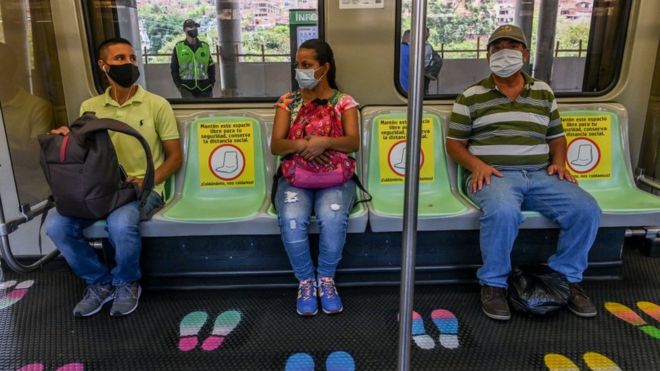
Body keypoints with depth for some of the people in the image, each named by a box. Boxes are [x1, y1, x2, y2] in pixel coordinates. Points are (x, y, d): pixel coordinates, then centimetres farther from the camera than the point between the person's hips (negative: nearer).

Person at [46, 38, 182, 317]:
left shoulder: (157, 105, -1)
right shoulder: (90, 107, 10)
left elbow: (174, 157, 0)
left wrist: (145, 181, -16)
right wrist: (66, 138, -7)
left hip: (143, 188, -4)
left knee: (121, 224, -35)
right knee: (56, 226, -19)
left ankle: (126, 283, -3)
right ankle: (99, 282, 5)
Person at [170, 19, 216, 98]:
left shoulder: (205, 46, 10)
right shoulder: (178, 47, 4)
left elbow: (211, 67, 14)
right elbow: (174, 68, 6)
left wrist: (212, 83, 5)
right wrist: (178, 85, -1)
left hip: (204, 88, 3)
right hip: (187, 88, -2)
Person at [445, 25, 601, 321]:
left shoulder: (544, 92, 18)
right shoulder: (471, 96, 8)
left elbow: (557, 136, 24)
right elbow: (454, 143, 6)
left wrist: (559, 162, 3)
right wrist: (476, 165, -12)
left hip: (540, 175, 4)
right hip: (494, 175, -4)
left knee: (587, 210, -19)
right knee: (503, 211, -37)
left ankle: (566, 277, 5)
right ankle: (494, 283, -14)